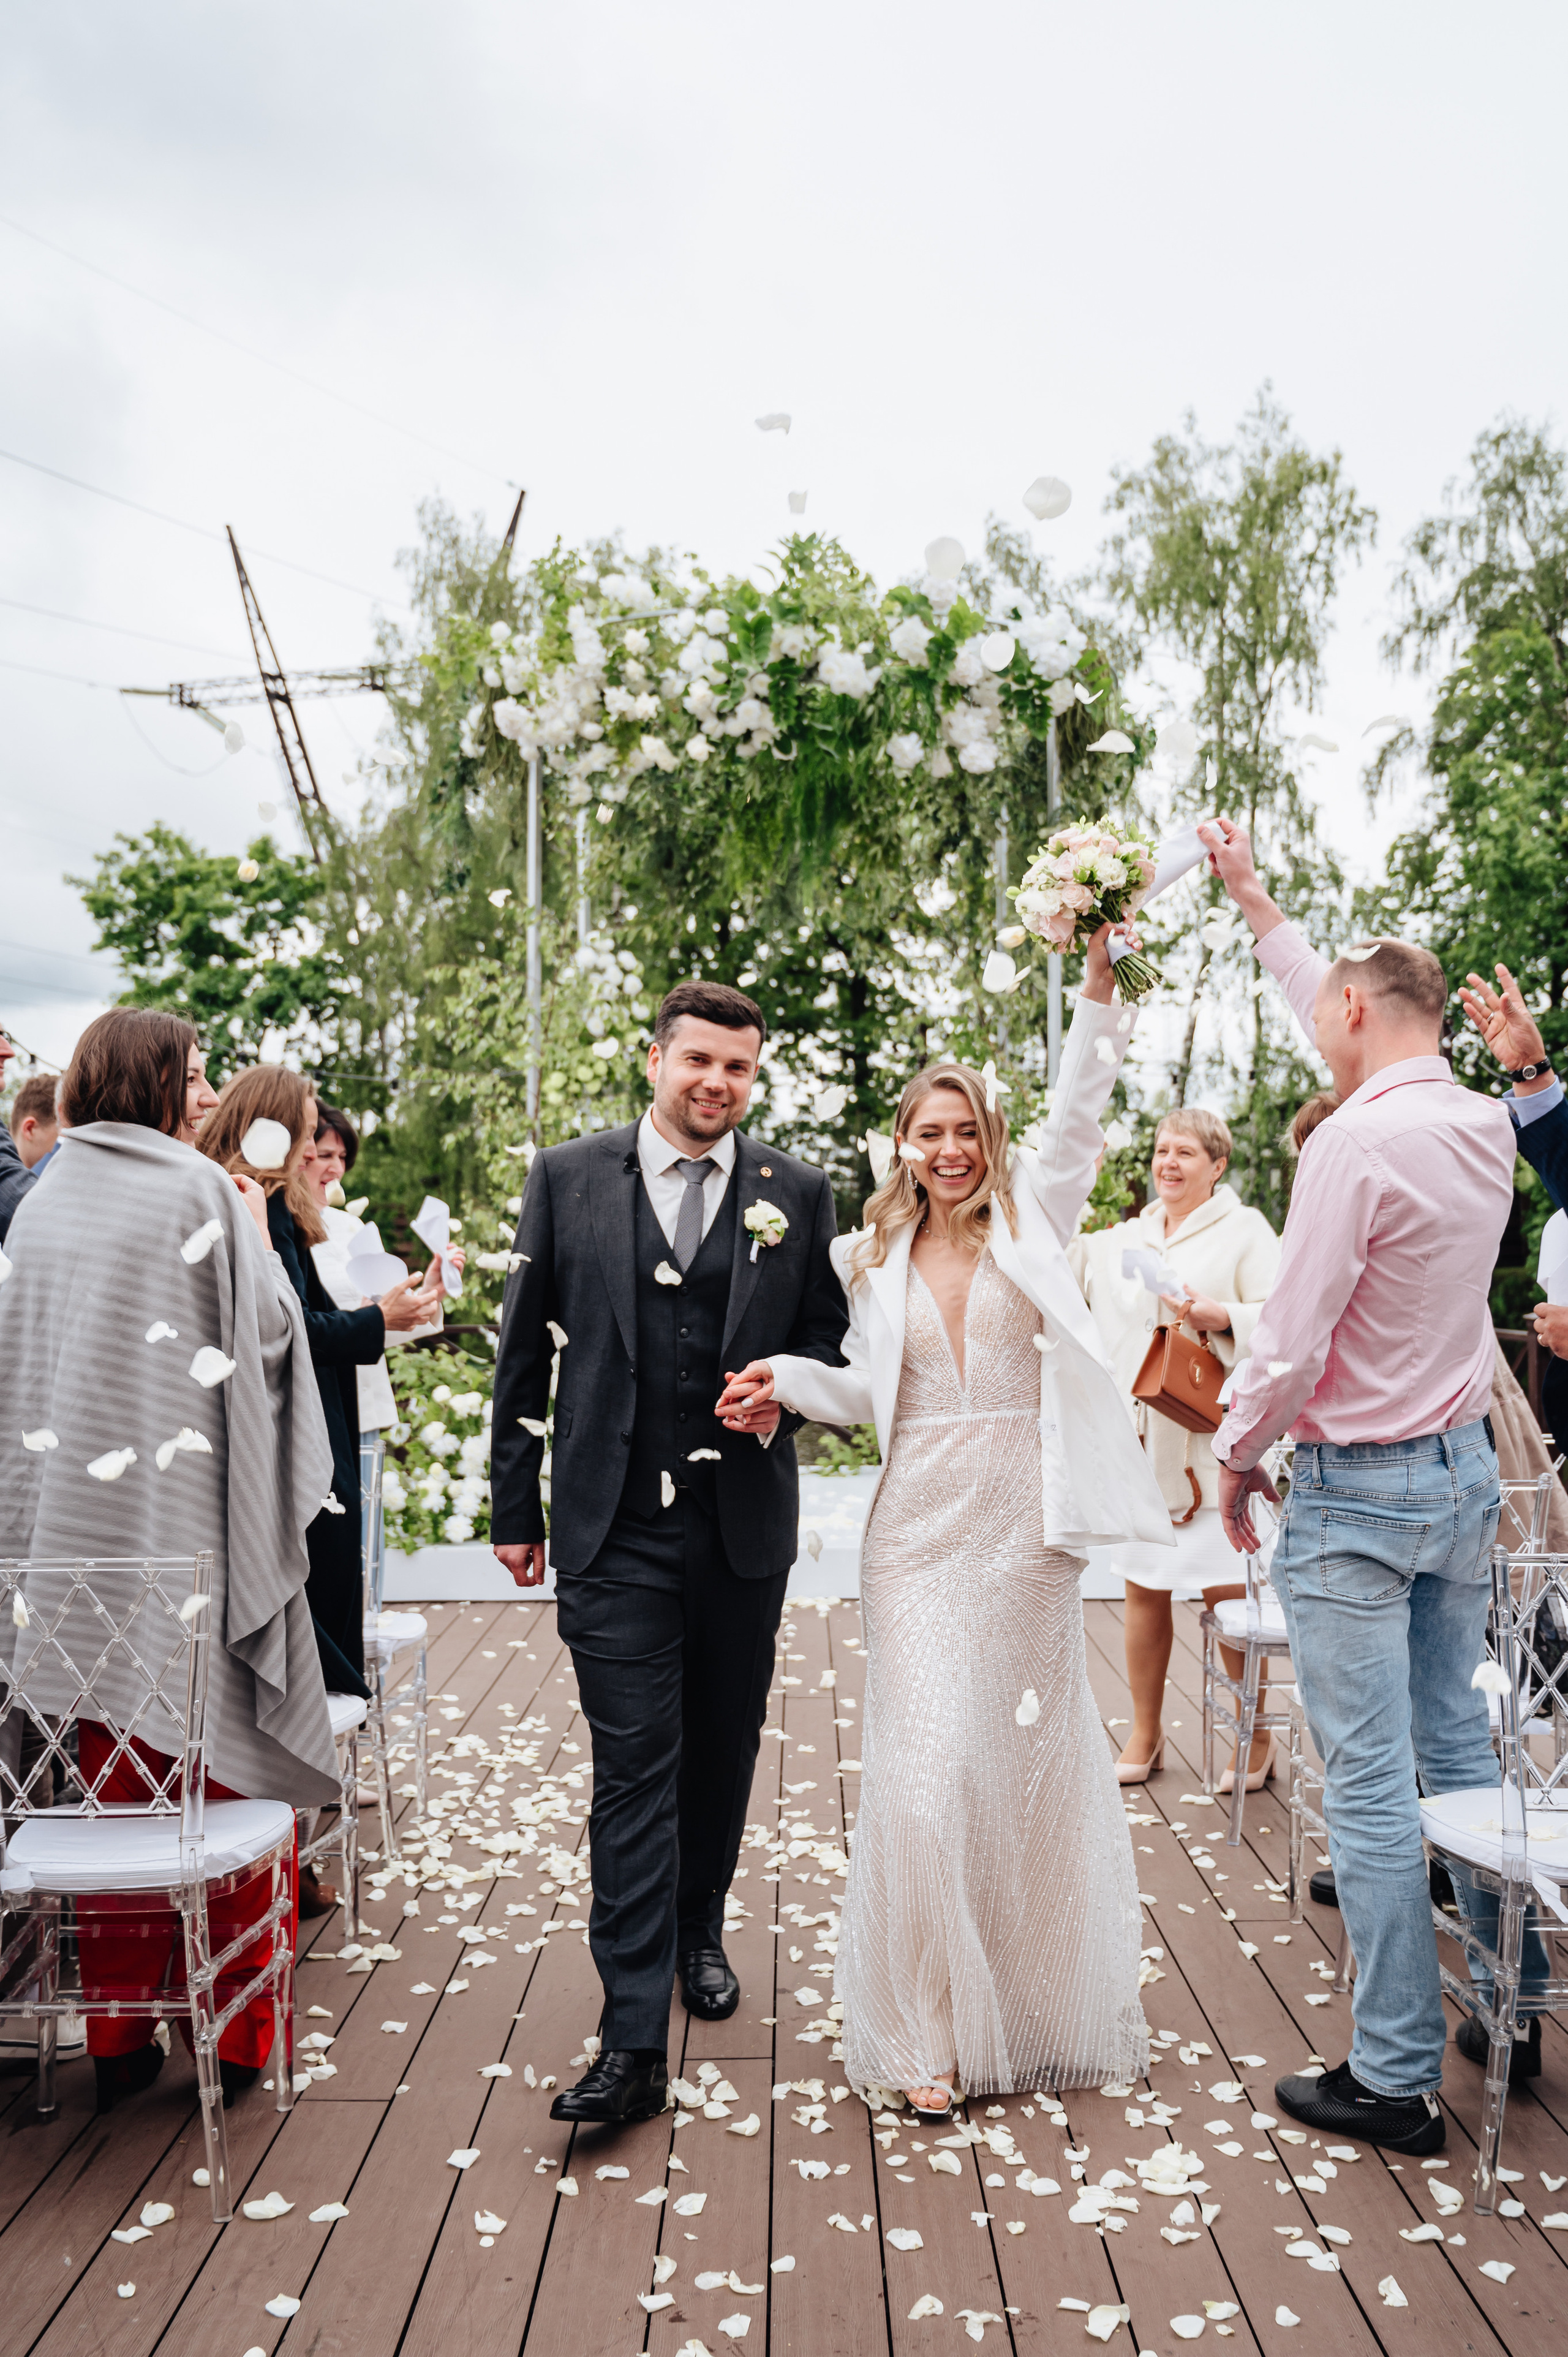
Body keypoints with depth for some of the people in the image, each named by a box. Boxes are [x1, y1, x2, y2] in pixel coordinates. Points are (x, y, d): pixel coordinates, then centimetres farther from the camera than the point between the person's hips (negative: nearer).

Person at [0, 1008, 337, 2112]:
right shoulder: (199, 1192, -9)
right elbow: (265, 1330, -8)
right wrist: (255, 1227, 5)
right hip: (185, 1521, -5)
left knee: (113, 1777, 14)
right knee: (219, 1771, 7)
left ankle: (118, 2036, 22)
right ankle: (235, 2026, 15)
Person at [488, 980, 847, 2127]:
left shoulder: (798, 1193, 3)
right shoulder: (569, 1177, 1)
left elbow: (830, 1335, 11)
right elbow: (525, 1351, 4)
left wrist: (785, 1398, -11)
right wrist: (515, 1505, 4)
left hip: (746, 1522, 2)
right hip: (616, 1529, -2)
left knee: (724, 1753, 17)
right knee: (634, 1768, -4)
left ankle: (699, 1932, 41)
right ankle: (634, 2042, 2)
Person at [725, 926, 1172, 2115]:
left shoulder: (1033, 1218, 3)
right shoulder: (876, 1257, 8)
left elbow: (1081, 1112, -10)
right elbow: (870, 1392, 13)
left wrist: (1100, 981, -20)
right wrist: (789, 1380, -4)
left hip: (1028, 1526, -1)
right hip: (920, 1529, 1)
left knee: (1034, 1761, 10)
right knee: (928, 1768, -4)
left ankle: (1045, 2003, 30)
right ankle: (938, 2028, 10)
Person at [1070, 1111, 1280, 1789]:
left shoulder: (1245, 1231, 1)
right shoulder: (1123, 1237, 15)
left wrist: (1219, 1317, -21)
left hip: (1212, 1436, -5)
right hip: (1137, 1436, 5)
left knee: (1227, 1591, -3)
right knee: (1144, 1586, 9)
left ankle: (1257, 1735, 15)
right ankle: (1145, 1734, 22)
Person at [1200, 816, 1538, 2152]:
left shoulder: (1358, 1142, -20)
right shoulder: (1485, 1126, 5)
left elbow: (1292, 1341, -19)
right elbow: (1355, 1012, 21)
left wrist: (1237, 1457, -1)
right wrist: (1255, 902, 30)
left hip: (1358, 1489, -8)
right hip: (1466, 1469, 8)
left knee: (1369, 1782, -1)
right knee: (1458, 1744, 18)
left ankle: (1398, 2079, 7)